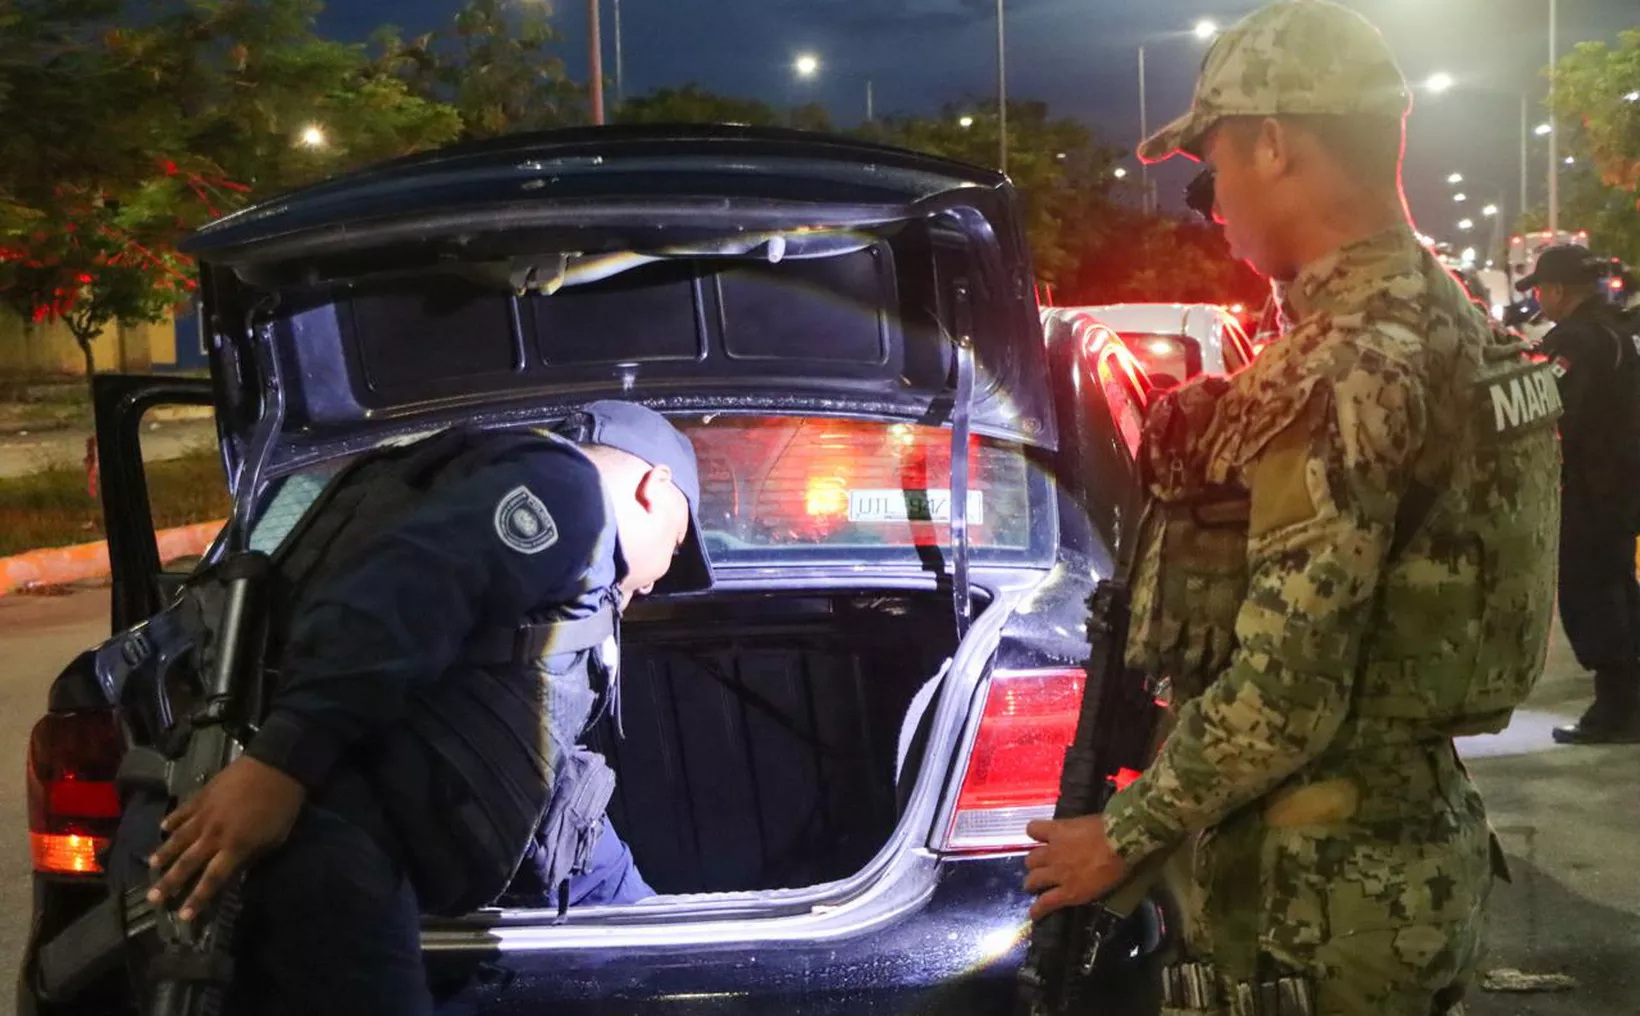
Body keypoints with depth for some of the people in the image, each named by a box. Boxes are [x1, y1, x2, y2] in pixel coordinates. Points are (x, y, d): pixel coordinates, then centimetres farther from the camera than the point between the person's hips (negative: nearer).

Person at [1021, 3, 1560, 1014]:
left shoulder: (1345, 374, -23)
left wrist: (1127, 835, -13)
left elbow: (1285, 691, -25)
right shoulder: (1447, 321, 8)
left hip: (1323, 888, -9)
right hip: (1415, 843, 9)